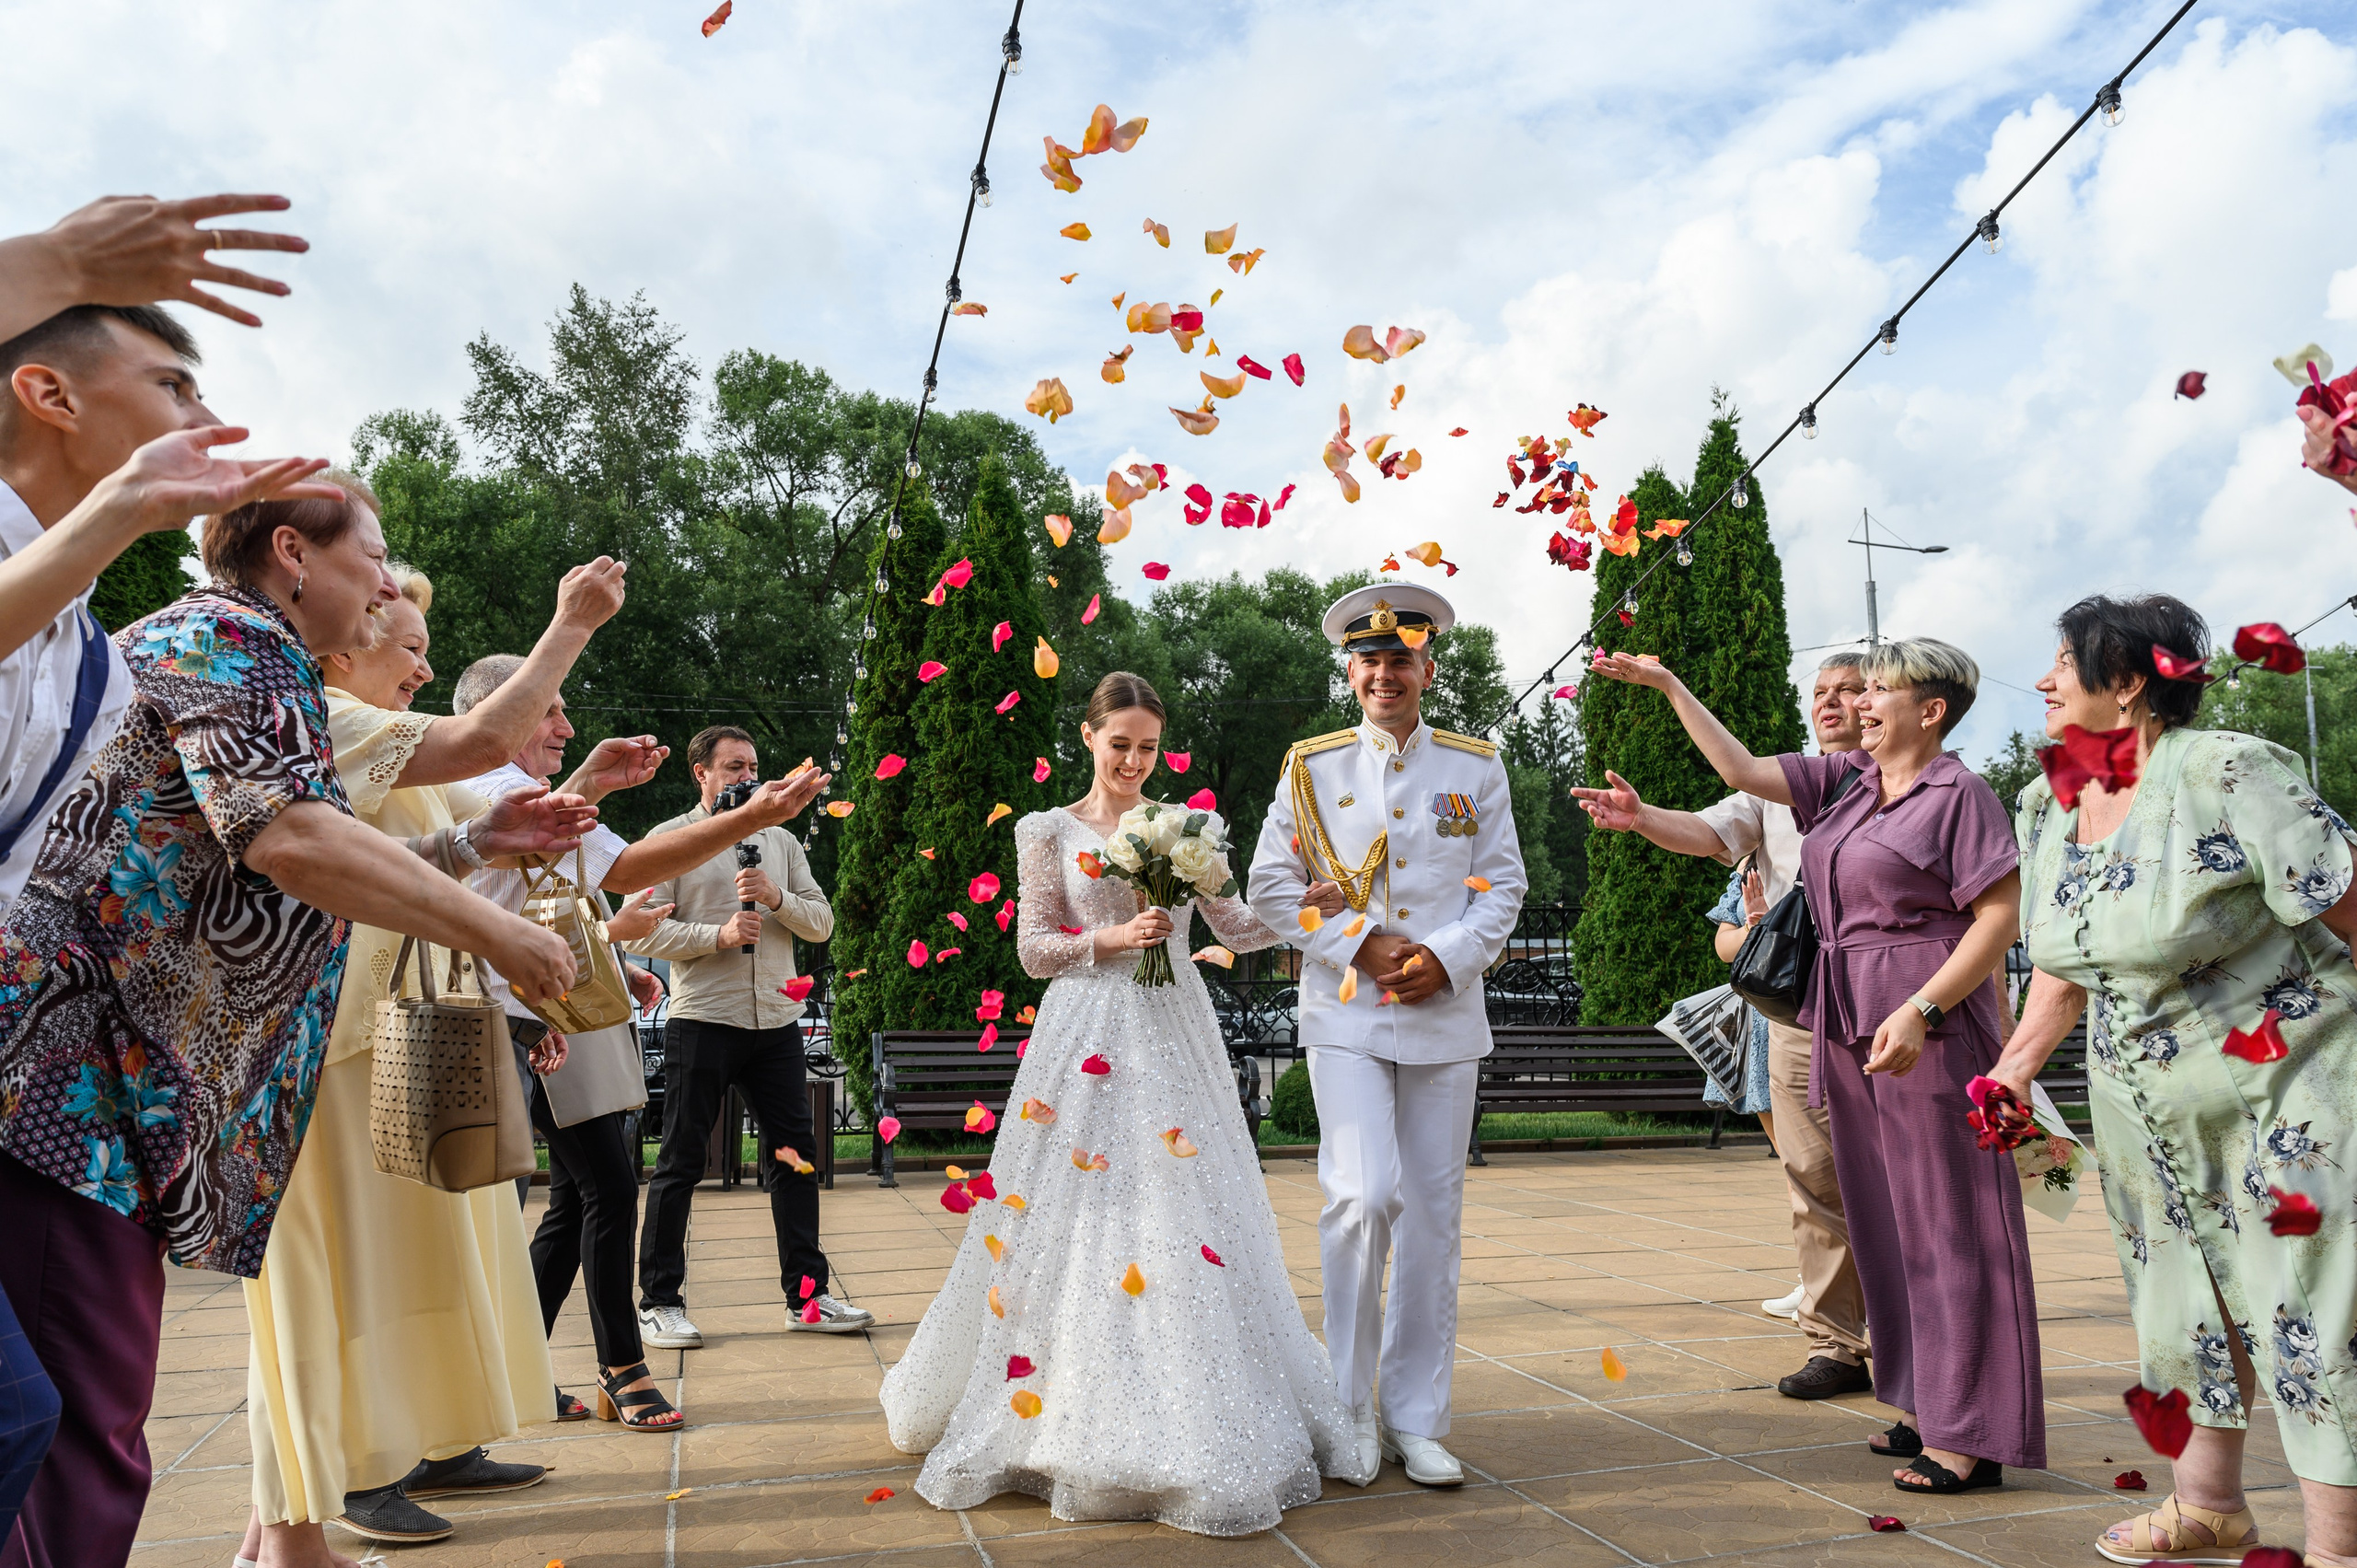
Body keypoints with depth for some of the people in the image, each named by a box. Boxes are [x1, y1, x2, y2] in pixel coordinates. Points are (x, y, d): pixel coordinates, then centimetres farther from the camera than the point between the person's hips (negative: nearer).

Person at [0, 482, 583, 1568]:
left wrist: (475, 844, 20)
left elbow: (307, 889, 27)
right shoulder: (226, 639, -7)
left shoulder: (261, 666, 23)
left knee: (88, 1417, 11)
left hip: (104, 1072, 10)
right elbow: (287, 836, -23)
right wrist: (498, 933, -18)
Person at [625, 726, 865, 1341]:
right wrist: (719, 934, -16)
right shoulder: (671, 840, 2)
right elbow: (643, 933, -6)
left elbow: (822, 922, 9)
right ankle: (659, 1302, 11)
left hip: (777, 1022, 5)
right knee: (681, 1163, 1)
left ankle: (807, 1296, 14)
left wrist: (776, 898, -9)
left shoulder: (781, 842, 16)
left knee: (795, 1154, 6)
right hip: (702, 1021, -4)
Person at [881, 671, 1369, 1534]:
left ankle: (1187, 1422, 12)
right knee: (1078, 1216, -2)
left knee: (1184, 1206, 0)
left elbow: (1234, 926, 10)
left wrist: (1304, 906, -4)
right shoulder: (1048, 832, 4)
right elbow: (1034, 948, 1)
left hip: (1175, 1037, 2)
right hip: (1087, 1035, -2)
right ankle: (1073, 1418, 11)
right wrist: (1113, 938, -12)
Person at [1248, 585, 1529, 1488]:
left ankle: (1416, 1421, 16)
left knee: (1434, 1214, 4)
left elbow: (1504, 885, 8)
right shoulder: (1312, 767, 6)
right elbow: (1270, 886, 4)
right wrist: (1359, 947, -9)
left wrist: (1446, 956, -9)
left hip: (1445, 1016, 2)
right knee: (1362, 1195, -15)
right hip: (1345, 1016, -2)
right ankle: (1349, 1408, 4)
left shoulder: (1476, 768, 10)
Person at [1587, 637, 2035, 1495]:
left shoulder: (1958, 794, -8)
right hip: (1849, 1025, 8)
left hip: (1928, 1026, -8)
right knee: (1885, 1219, 12)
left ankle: (1972, 1436, 5)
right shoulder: (1843, 781, 12)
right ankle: (1929, 1407, 23)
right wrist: (1668, 687, 13)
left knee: (1947, 1218, -3)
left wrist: (1920, 1010, -21)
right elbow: (1744, 770, 14)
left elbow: (2000, 917, -13)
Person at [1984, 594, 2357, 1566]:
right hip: (2146, 1104, 7)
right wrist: (2018, 1063, 6)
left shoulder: (2229, 773, -16)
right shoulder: (2048, 805, 6)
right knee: (2193, 1302, 17)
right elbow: (2065, 964, 14)